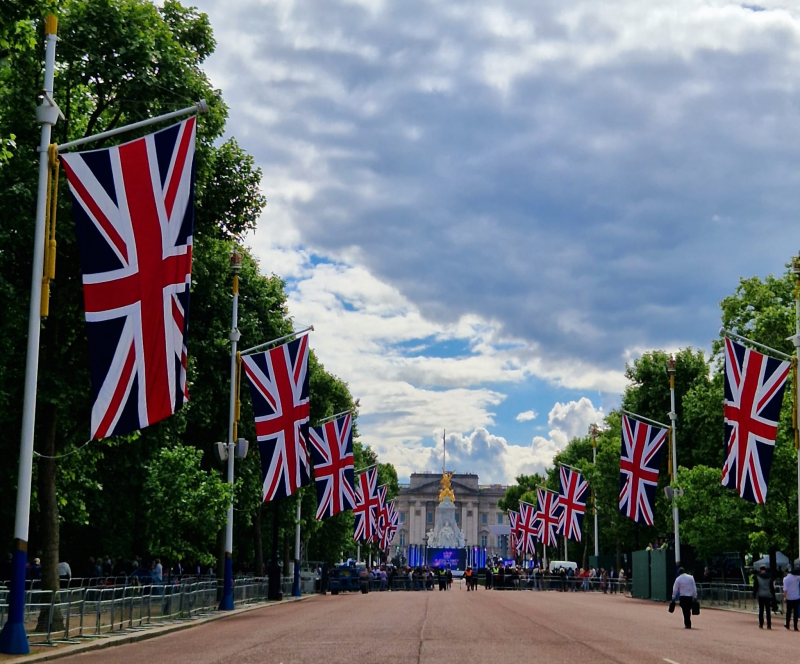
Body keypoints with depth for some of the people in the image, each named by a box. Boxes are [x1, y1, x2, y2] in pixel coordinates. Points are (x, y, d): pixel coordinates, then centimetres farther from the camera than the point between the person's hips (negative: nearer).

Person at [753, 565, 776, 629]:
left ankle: (761, 625, 5)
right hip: (768, 595, 1)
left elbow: (755, 586, -1)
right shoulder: (770, 577, 2)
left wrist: (754, 594, 7)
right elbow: (772, 587, 4)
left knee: (761, 610, 5)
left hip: (760, 596, -1)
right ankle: (769, 625, 0)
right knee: (768, 611, 3)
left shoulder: (757, 577, -2)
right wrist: (773, 596, 8)